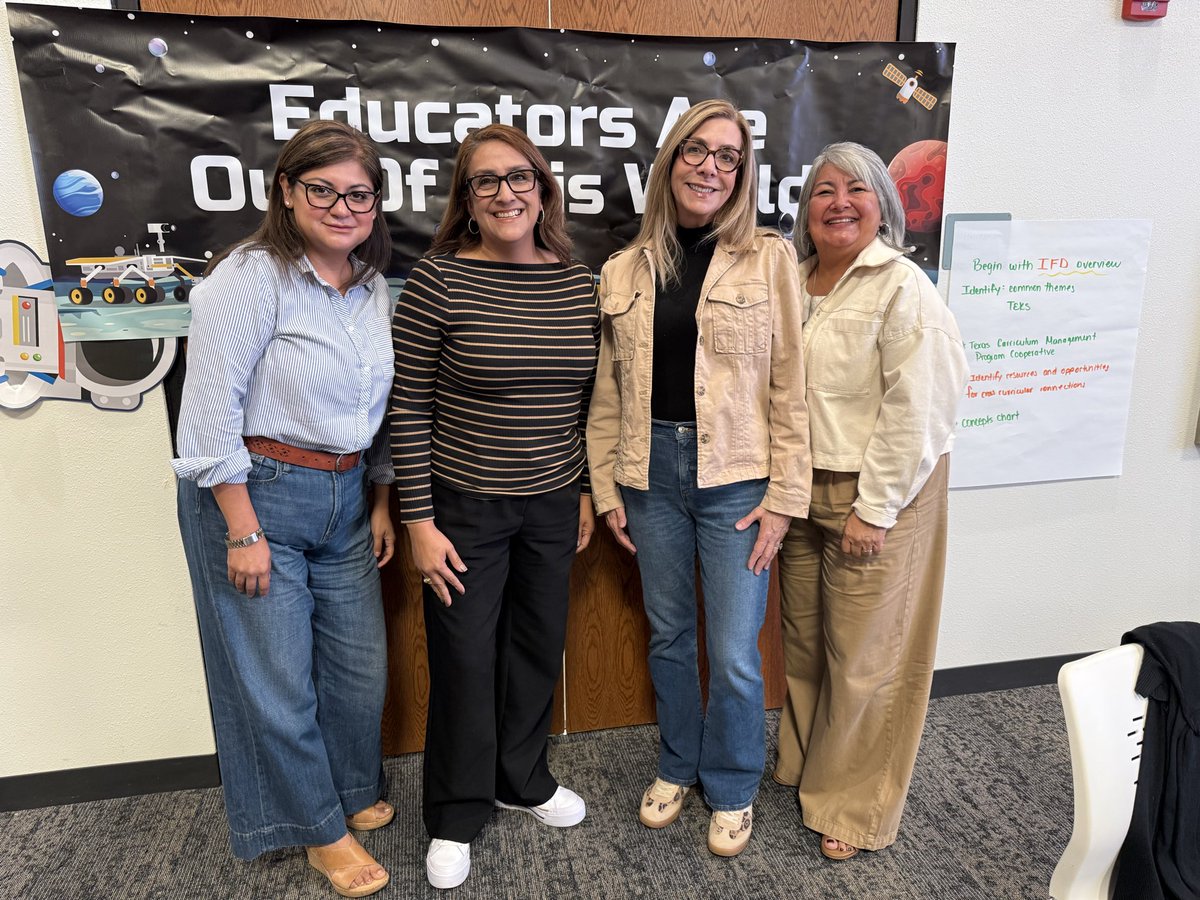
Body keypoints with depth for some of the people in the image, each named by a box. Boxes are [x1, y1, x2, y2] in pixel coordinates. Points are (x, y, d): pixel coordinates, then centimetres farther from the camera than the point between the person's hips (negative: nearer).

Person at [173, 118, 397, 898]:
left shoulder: (375, 288, 8)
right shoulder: (252, 277, -13)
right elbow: (210, 411, -17)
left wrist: (381, 502, 13)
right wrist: (243, 532, -17)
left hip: (346, 497, 6)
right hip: (255, 494, -6)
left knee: (361, 661, 14)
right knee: (277, 681, 6)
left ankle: (355, 791, 41)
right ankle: (321, 829, 29)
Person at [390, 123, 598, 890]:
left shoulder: (580, 283, 1)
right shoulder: (438, 280, -11)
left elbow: (588, 398, 8)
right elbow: (409, 408, -10)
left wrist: (587, 490, 9)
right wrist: (419, 521, -12)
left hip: (553, 504, 4)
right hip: (465, 507, -4)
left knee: (539, 645, 17)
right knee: (465, 658, 9)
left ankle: (522, 778, 43)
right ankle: (457, 814, 33)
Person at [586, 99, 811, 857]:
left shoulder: (769, 258, -1)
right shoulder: (626, 270, 7)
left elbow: (789, 387, -4)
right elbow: (608, 391, 8)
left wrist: (784, 497, -7)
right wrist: (606, 488, 5)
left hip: (735, 478, -2)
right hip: (651, 472, 3)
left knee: (734, 652, 3)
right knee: (668, 635, 16)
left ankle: (732, 789, 30)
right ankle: (677, 767, 39)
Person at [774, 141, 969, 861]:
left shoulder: (902, 288, -12)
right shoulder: (797, 283, 9)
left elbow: (916, 409, -17)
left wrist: (875, 508, -17)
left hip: (876, 497, -6)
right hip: (804, 490, 6)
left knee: (864, 658, 5)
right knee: (804, 640, 17)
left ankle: (856, 808, 26)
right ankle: (803, 762, 40)